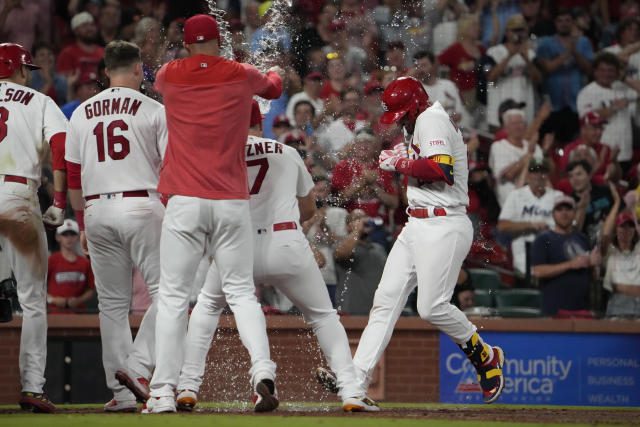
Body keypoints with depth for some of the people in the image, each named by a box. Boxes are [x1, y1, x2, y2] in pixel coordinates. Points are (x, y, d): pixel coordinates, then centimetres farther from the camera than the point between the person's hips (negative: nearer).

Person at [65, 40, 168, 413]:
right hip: (142, 207, -4)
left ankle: (121, 392, 5)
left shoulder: (82, 114, 12)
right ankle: (138, 366, -19)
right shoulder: (154, 110, 1)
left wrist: (83, 224, 23)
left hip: (97, 211, 4)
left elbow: (73, 178, 15)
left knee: (112, 302, 8)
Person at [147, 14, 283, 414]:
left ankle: (164, 392, -3)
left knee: (173, 296, 2)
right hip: (233, 202, 1)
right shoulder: (242, 76, 4)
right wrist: (274, 72, 52)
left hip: (185, 202, -1)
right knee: (241, 291, 8)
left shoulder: (170, 75, 4)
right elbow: (274, 88, 27)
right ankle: (263, 369, -12)